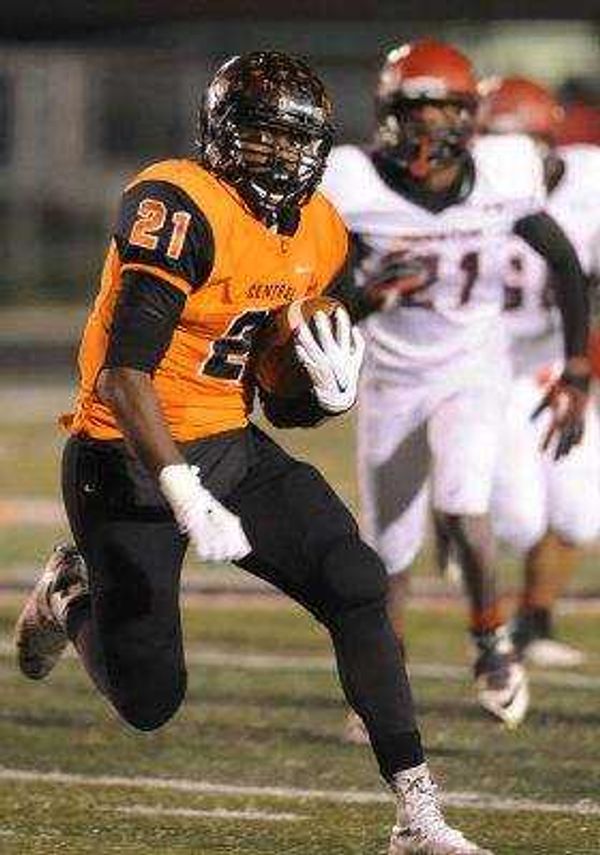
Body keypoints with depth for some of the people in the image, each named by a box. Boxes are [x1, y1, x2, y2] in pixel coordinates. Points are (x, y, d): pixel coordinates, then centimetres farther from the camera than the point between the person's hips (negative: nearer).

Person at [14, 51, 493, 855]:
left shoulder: (317, 234, 3)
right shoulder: (181, 209, -21)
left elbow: (283, 407, 10)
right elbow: (123, 375, -28)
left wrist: (330, 394, -14)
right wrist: (185, 496, -36)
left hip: (231, 452, 7)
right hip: (129, 462, -7)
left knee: (357, 586, -11)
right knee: (150, 699, -2)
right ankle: (71, 598, 32)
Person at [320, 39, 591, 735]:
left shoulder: (503, 177, -14)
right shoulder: (357, 189, -19)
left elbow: (565, 264, 1)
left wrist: (576, 378, 1)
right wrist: (368, 296, -35)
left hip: (472, 371, -1)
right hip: (392, 380, 1)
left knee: (460, 508, -25)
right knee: (389, 551, 8)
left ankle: (491, 643, 1)